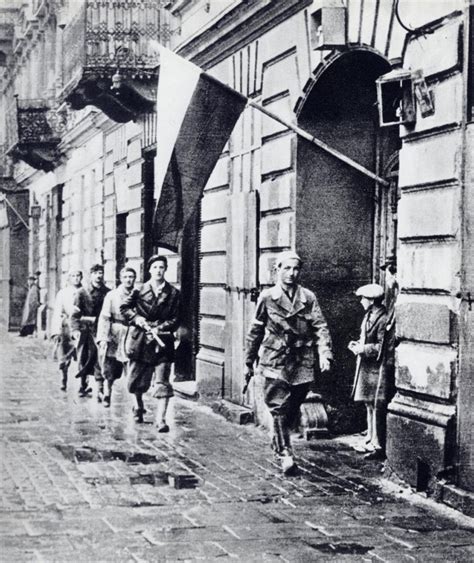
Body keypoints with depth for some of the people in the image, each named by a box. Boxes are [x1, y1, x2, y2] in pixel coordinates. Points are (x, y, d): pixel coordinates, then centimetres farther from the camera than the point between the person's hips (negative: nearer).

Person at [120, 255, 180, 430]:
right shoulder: (139, 290, 3)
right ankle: (139, 406, 41)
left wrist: (159, 329, -14)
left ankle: (161, 419, -10)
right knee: (137, 379, 13)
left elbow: (175, 319, 0)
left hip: (162, 342, -1)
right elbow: (124, 307, 10)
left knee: (162, 382, -9)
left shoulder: (173, 293, 1)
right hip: (139, 340, 1)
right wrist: (136, 318, -7)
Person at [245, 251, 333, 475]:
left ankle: (278, 441, 36)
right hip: (275, 361, -2)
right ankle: (285, 454, -11)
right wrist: (249, 362, 12)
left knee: (293, 409, 11)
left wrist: (325, 353, -18)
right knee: (279, 408, -11)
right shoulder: (267, 298, 2)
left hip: (302, 363, 2)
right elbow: (255, 331, 9)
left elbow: (320, 327, -2)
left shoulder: (308, 298, 3)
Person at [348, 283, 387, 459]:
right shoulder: (369, 316, 12)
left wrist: (362, 349, -19)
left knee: (375, 406, -5)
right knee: (369, 405, 14)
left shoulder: (382, 319, -17)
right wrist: (357, 344, 8)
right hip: (365, 366, 10)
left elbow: (382, 346, -19)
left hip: (375, 367, -10)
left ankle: (377, 444, 0)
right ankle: (370, 440, 22)